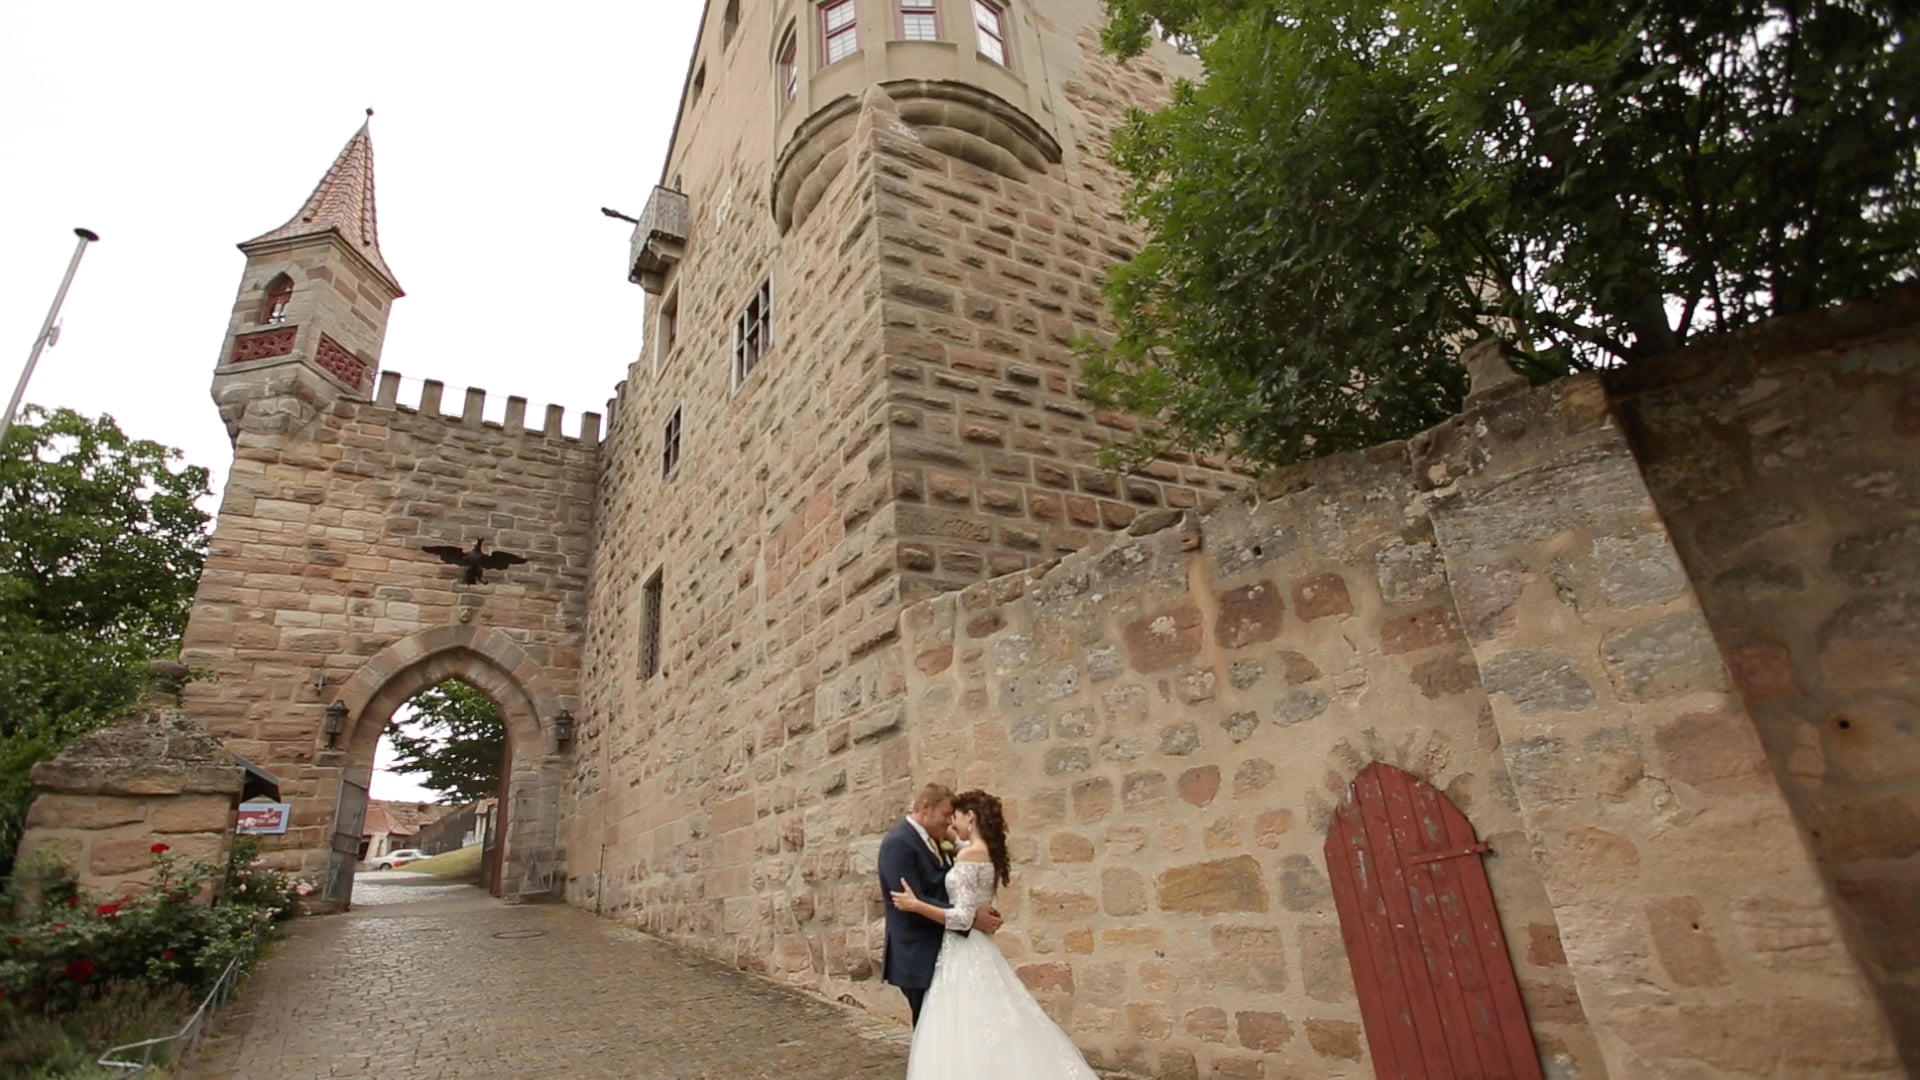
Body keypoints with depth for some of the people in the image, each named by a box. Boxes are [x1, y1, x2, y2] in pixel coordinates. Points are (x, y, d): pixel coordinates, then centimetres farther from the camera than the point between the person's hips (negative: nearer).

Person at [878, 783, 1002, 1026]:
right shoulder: (898, 844, -18)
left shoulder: (930, 841, 11)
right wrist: (971, 919, -23)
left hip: (938, 953, 9)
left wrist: (979, 911, -2)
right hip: (919, 957, -9)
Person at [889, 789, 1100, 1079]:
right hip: (979, 949, 9)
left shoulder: (969, 854, -18)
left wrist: (916, 905, -21)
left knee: (966, 1036, -1)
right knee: (989, 1030, 15)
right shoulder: (991, 853, 8)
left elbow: (963, 918, -22)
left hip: (964, 953, -9)